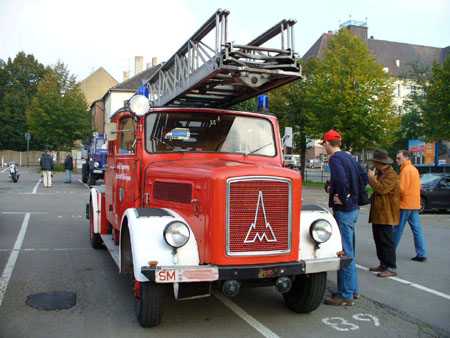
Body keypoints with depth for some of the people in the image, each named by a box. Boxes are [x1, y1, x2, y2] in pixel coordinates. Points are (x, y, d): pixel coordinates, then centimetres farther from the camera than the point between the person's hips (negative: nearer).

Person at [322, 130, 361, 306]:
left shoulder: (335, 158, -15)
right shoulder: (349, 157, 13)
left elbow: (341, 179, -32)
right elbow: (357, 179, 20)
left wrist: (344, 199, -19)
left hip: (343, 211, -10)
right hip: (353, 208, 10)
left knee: (344, 253, -3)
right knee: (348, 251, 18)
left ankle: (346, 295, 5)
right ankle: (353, 289, 29)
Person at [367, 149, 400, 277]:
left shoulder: (391, 175, -15)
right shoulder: (380, 173, 18)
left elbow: (381, 189, -27)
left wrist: (371, 177, -17)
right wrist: (372, 198, 18)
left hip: (385, 213, -10)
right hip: (377, 213, 10)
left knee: (386, 241, -8)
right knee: (379, 240, 14)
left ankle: (391, 268, -3)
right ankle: (383, 264, 23)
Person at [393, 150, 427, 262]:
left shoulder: (406, 170, -14)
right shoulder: (414, 169, 15)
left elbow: (401, 189, -19)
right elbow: (418, 186, 19)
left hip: (405, 204, -9)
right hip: (415, 204, 9)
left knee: (397, 230, 2)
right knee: (417, 229, 7)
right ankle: (422, 254, 7)